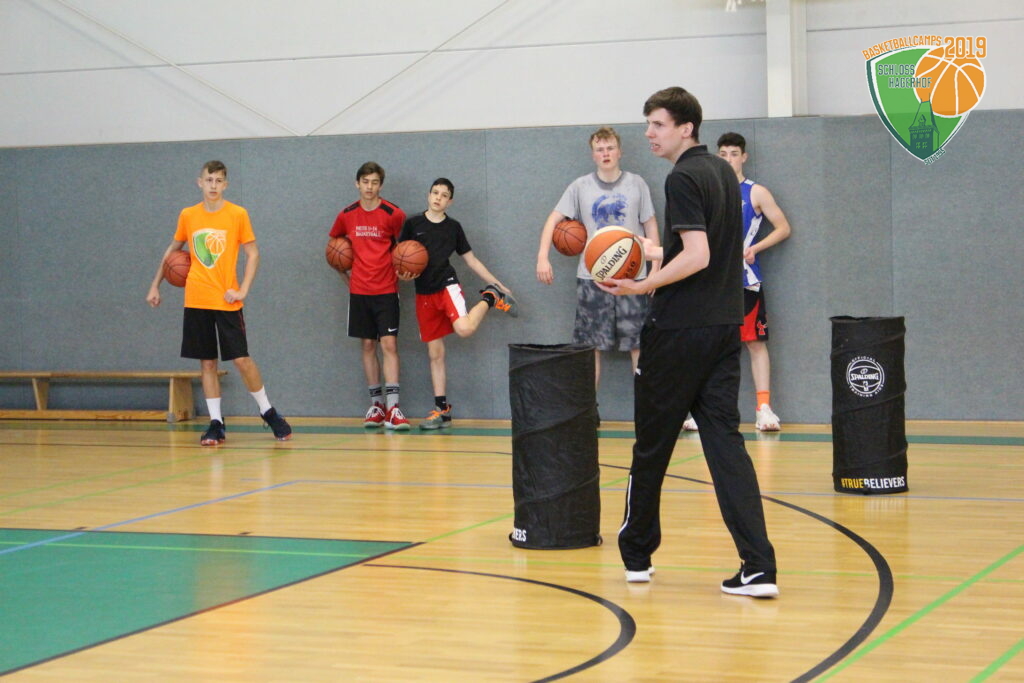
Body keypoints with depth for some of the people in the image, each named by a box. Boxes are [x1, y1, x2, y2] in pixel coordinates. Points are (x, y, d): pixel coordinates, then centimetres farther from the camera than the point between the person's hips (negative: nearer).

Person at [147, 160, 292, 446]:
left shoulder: (237, 214, -3)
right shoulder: (188, 216, 6)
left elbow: (253, 253, 1)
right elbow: (172, 250, 19)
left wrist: (243, 290, -10)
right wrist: (155, 285, 18)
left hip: (227, 301, -3)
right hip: (196, 301, 3)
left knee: (241, 359, -4)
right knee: (207, 361, 4)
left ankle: (268, 412, 14)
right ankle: (216, 423, 8)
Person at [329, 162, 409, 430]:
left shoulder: (393, 214, -6)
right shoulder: (347, 216, 4)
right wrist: (343, 274, 12)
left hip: (386, 289, -3)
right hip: (359, 290, 3)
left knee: (389, 344, -9)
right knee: (368, 345, 6)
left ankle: (392, 407, -12)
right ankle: (376, 405, 13)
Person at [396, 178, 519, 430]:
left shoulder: (453, 227, 6)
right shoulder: (413, 224, 5)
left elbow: (471, 260, 11)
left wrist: (499, 284, 9)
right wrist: (403, 274, -11)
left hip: (447, 284, -2)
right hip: (423, 293, 2)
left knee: (464, 328, -30)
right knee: (435, 353, 3)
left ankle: (490, 298, 1)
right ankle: (442, 409, 11)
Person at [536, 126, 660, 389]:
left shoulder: (636, 184, 4)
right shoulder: (580, 187, 4)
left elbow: (650, 225, 7)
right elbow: (554, 219, 4)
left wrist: (656, 267, 1)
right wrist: (542, 257, -9)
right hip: (592, 278, 1)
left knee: (639, 343, 1)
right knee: (591, 346, 5)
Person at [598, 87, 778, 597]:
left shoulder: (683, 178, -13)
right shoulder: (723, 172, 14)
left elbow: (696, 256, -23)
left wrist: (642, 286, -20)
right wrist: (654, 251, 29)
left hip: (680, 330, -8)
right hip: (725, 325, 8)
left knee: (652, 444, 8)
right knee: (724, 437, 2)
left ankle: (636, 554, 22)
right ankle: (758, 567, -8)